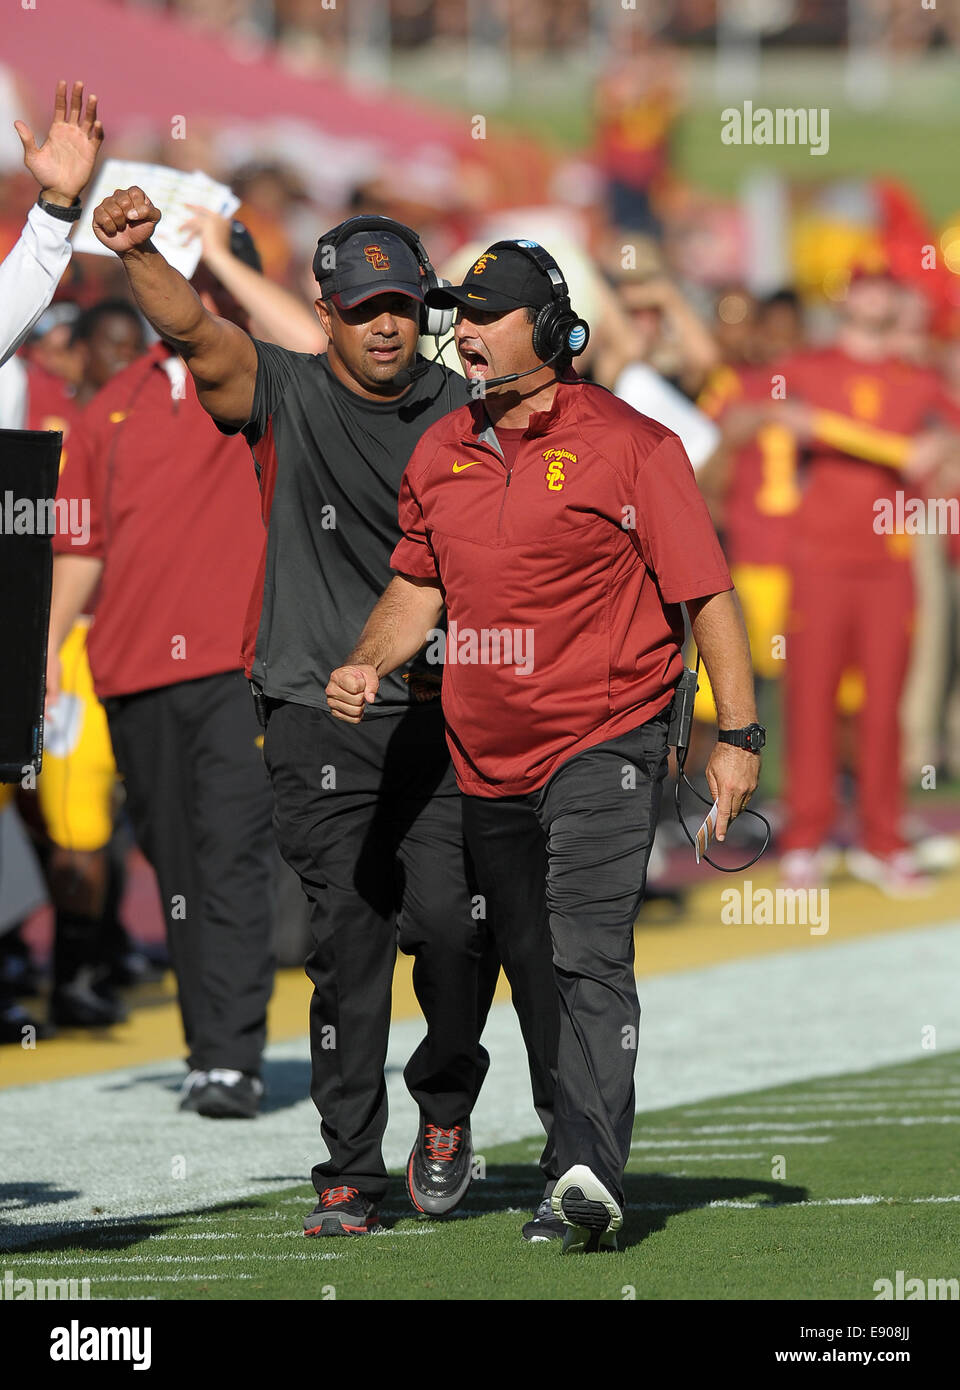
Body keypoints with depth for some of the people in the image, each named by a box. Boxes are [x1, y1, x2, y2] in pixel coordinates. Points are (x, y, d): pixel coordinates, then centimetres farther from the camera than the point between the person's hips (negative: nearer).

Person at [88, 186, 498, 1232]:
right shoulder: (284, 395, 2)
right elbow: (193, 331, -15)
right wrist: (138, 253, -34)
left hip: (442, 715, 1)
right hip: (319, 721, -1)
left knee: (452, 922, -11)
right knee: (348, 941, -2)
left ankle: (446, 1103, 16)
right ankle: (348, 1174, 6)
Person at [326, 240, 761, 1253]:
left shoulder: (631, 446, -8)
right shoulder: (440, 455, 10)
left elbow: (704, 593, -7)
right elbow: (416, 588, 19)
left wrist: (737, 735, -11)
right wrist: (366, 665, -1)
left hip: (604, 741, -7)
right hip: (484, 755, 7)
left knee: (590, 956, -19)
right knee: (531, 972, 12)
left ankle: (590, 1177, -28)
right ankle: (575, 1171, 22)